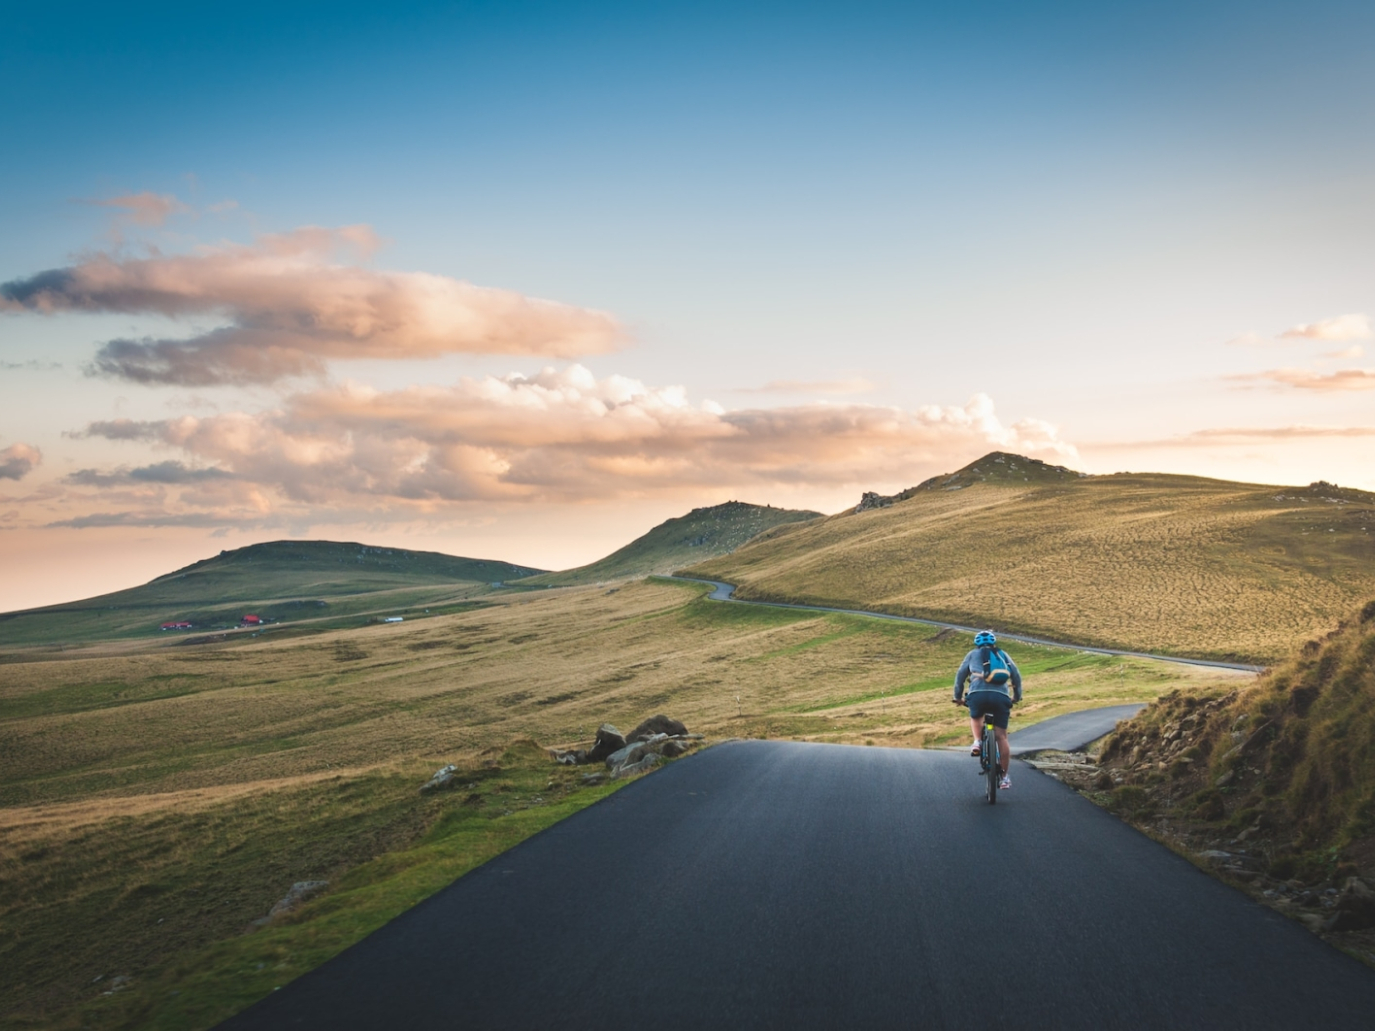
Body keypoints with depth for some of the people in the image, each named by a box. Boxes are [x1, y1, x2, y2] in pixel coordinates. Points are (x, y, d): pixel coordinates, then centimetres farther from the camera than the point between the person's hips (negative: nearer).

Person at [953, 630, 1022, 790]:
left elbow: (960, 675, 22)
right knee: (1001, 736, 5)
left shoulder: (973, 654, 23)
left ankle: (977, 742, 6)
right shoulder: (1003, 654, 28)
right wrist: (1017, 696, 37)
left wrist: (958, 697, 32)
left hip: (978, 693, -1)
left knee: (975, 718, 32)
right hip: (1001, 695, 1)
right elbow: (1016, 675, 25)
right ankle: (1004, 777, 5)